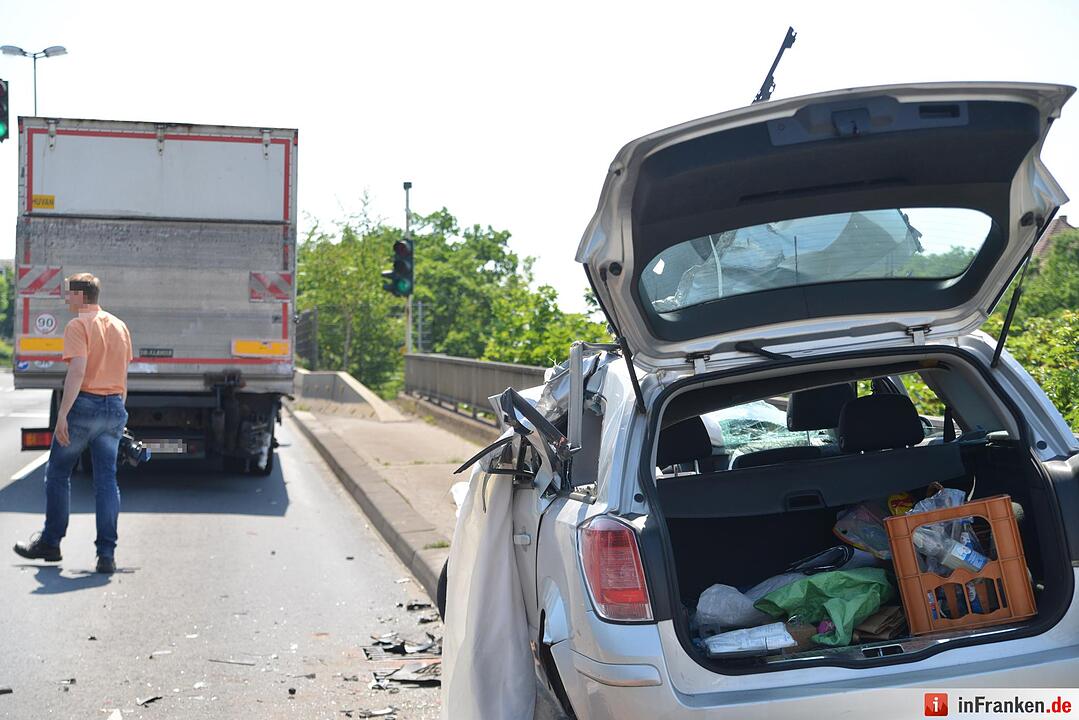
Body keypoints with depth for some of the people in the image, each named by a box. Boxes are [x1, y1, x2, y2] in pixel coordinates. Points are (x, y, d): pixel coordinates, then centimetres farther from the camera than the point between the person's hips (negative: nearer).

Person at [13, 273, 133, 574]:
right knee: (107, 480, 4)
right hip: (114, 407, 6)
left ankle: (50, 543, 19)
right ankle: (107, 554, -1)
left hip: (84, 403, -6)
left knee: (57, 474, 11)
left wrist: (62, 414, -21)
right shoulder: (120, 326, 14)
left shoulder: (78, 326, -8)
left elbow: (77, 371, -20)